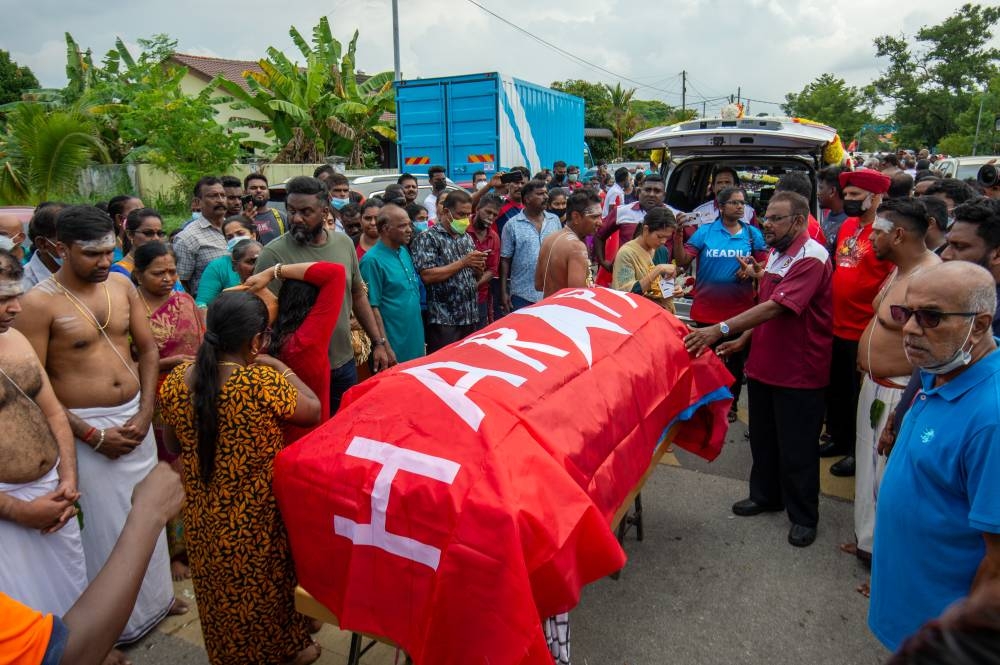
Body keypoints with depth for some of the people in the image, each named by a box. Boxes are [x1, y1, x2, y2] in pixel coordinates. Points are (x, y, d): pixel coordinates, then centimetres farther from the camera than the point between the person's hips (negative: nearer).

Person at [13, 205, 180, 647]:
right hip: (85, 427, -4)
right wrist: (92, 434, -15)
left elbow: (148, 350, 5)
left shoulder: (122, 285, 1)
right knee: (105, 523, 7)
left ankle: (154, 594, 38)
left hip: (134, 417, 5)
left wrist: (144, 413, -5)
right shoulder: (38, 303, -14)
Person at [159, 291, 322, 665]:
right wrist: (280, 367, -3)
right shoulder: (263, 382, -27)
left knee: (220, 591, 26)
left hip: (203, 515, 5)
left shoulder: (178, 379, -9)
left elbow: (172, 445, 5)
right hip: (257, 517, -5)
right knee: (267, 587, 20)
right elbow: (314, 412, -10)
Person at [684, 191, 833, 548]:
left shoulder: (811, 258, -20)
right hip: (763, 364, 9)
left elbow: (776, 307, -31)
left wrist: (721, 329, -36)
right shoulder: (775, 254, 10)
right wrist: (742, 340, 11)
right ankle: (765, 495, 38)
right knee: (762, 437, 19)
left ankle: (803, 517, 22)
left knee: (796, 448, 5)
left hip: (798, 371, -8)